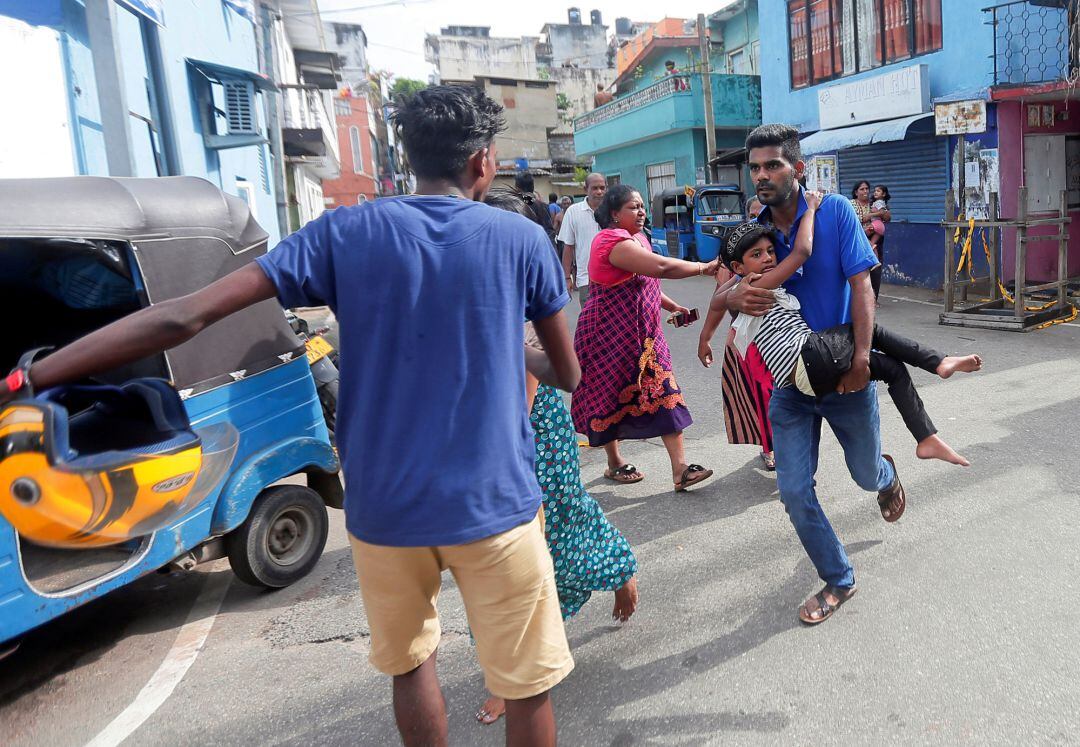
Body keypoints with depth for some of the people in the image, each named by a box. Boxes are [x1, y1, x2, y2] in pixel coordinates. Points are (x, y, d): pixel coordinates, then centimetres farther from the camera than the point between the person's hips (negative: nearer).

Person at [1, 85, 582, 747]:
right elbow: (569, 375, 7)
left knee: (411, 661, 25)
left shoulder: (347, 232, -3)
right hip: (493, 505, -2)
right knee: (527, 687, 14)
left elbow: (183, 318, -10)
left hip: (383, 508, 3)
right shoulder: (522, 238, -3)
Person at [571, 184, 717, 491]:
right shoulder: (614, 241, -21)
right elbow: (661, 267, -30)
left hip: (641, 331, 9)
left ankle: (680, 468, -2)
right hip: (611, 334, -9)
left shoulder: (637, 237, 13)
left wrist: (671, 305, 14)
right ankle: (614, 463, 26)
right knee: (612, 397, 7)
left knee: (663, 392, -1)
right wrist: (703, 267, -20)